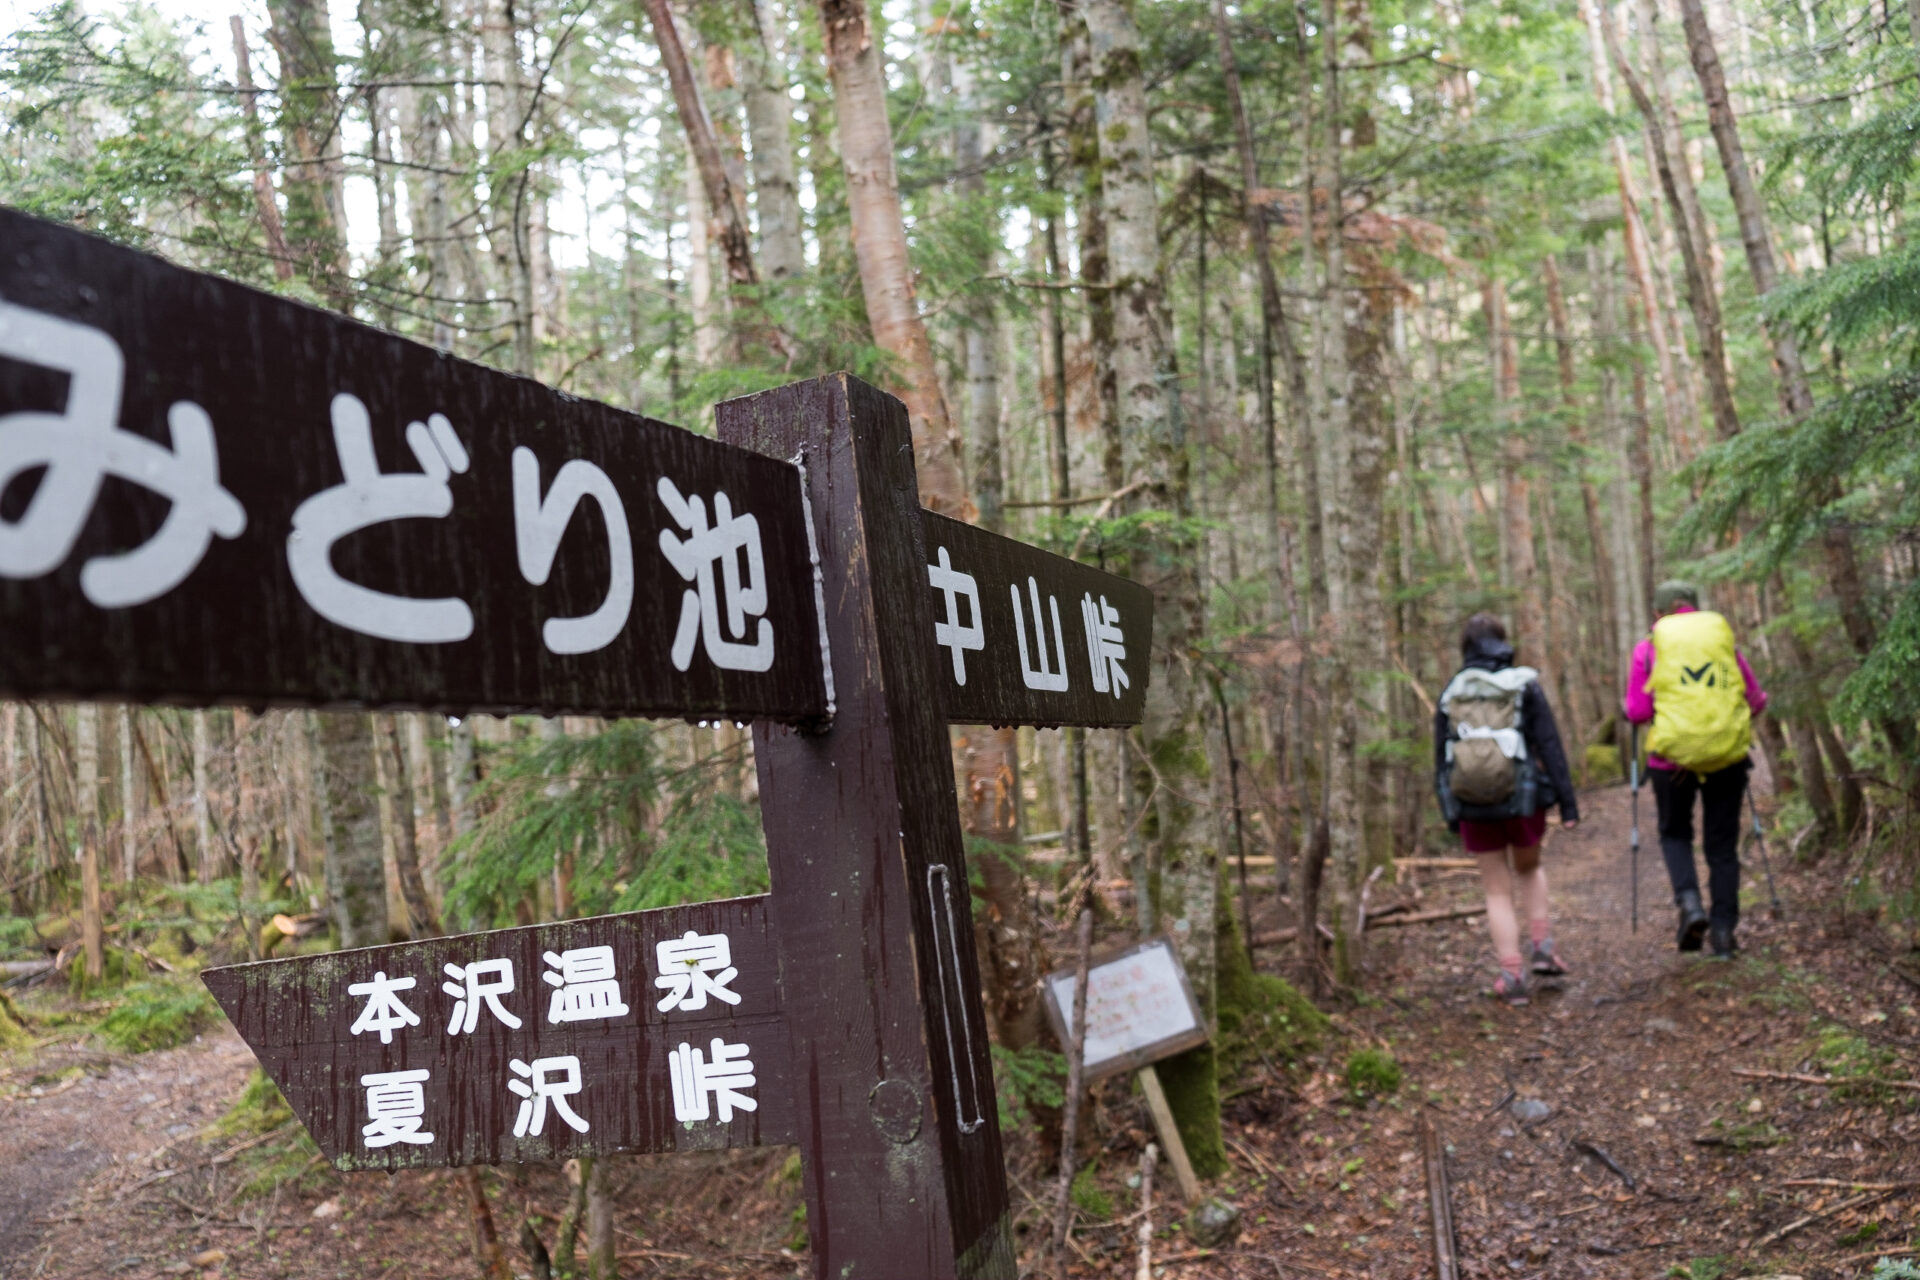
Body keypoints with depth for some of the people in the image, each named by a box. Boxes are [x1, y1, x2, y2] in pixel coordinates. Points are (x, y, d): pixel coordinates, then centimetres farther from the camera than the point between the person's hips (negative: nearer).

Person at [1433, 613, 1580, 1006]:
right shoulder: (1524, 686, -3)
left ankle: (1512, 976, 7)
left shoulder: (1450, 696, 3)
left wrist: (1451, 814, 14)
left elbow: (1442, 760, 6)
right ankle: (1543, 946, 17)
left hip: (1473, 807, 1)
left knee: (1498, 892, 12)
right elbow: (1550, 746, -8)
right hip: (1523, 800, 0)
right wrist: (1568, 801, -5)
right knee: (1528, 868, 28)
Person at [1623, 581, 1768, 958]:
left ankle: (1689, 902, -5)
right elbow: (1756, 700, 10)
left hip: (1673, 755, -2)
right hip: (1728, 755, 2)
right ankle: (1724, 931, 9)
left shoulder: (1649, 647, 1)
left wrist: (1626, 706, 18)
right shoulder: (1723, 638, 8)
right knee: (1722, 845, 12)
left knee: (1675, 834, 18)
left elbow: (1637, 712, -4)